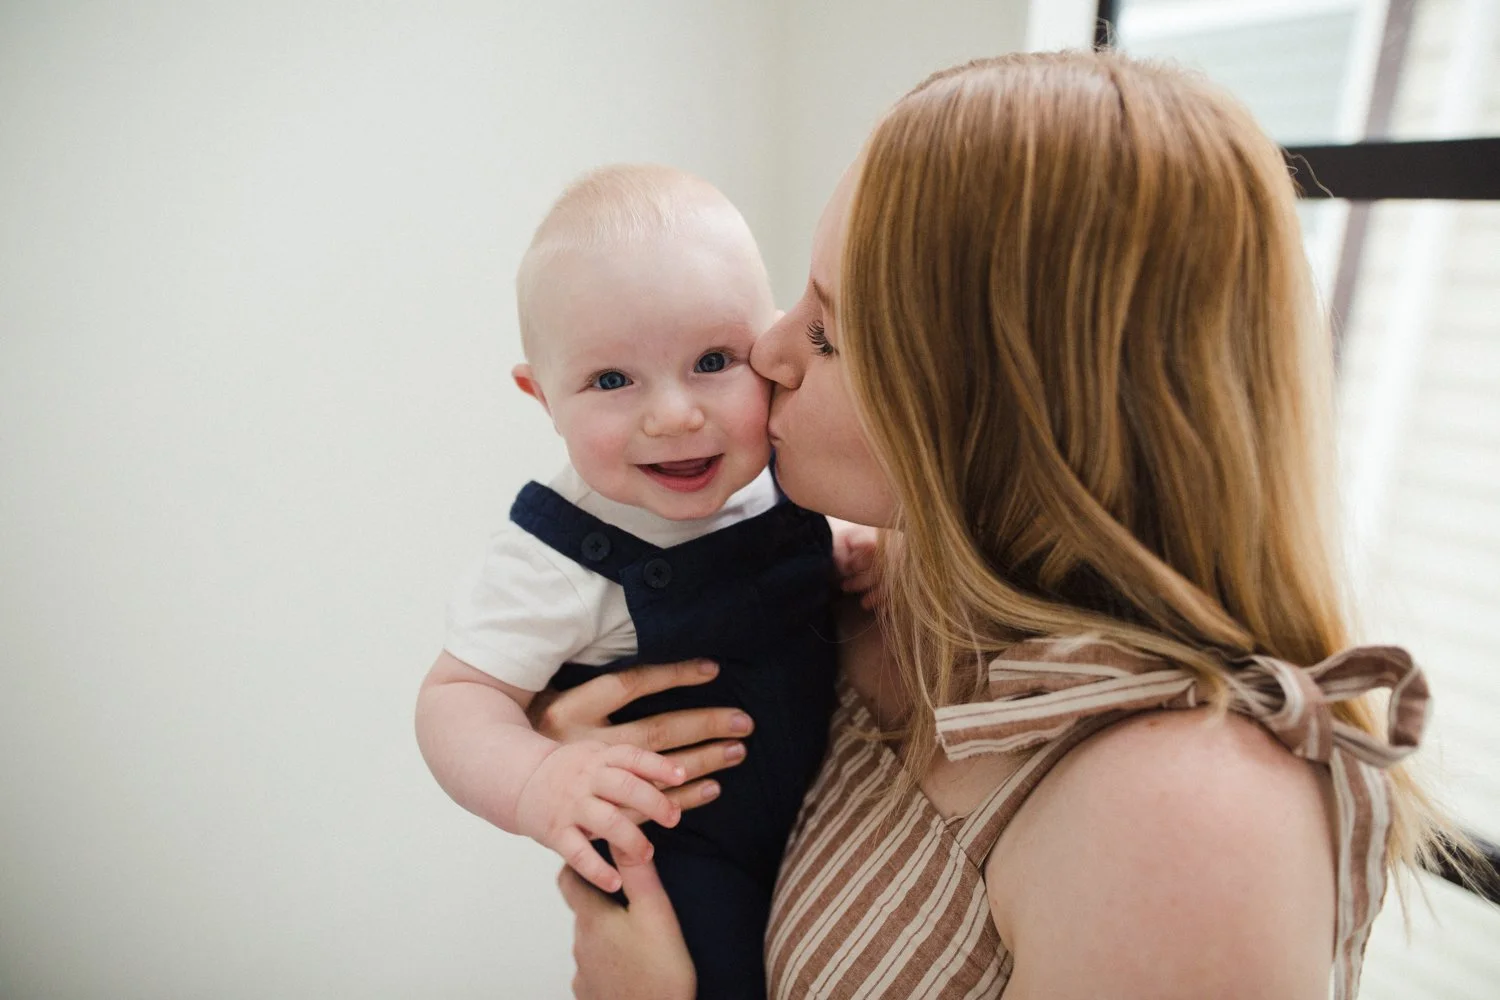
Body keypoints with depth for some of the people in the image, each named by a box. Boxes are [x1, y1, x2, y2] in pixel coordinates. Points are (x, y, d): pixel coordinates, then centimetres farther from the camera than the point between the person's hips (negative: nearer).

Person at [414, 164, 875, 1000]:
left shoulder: (782, 473, -12)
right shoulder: (559, 561, -28)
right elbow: (458, 692, -21)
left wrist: (848, 555, -9)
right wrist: (537, 782, -39)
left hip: (820, 792, 6)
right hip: (669, 851, -5)